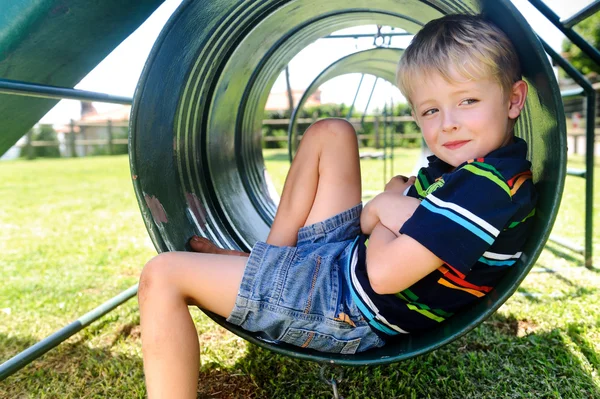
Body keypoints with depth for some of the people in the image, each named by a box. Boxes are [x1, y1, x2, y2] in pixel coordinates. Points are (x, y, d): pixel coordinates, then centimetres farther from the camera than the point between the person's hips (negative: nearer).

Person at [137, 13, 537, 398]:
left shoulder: (489, 185, -24)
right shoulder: (464, 162, 5)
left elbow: (385, 273, -28)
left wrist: (380, 221, -8)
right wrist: (390, 202, -7)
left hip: (347, 310, -10)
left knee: (163, 275, -14)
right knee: (330, 133, 15)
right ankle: (272, 257, 10)